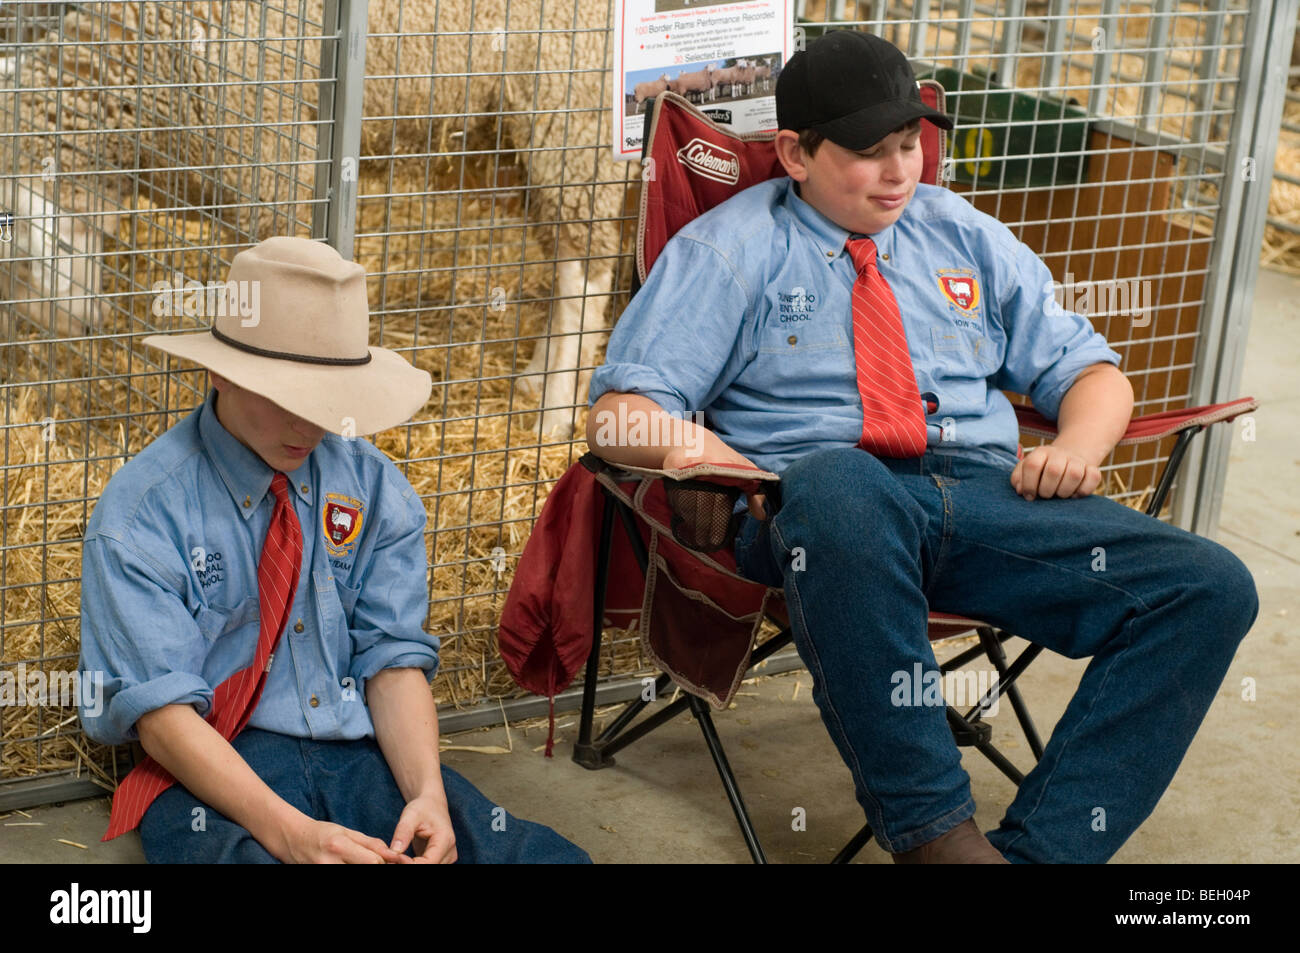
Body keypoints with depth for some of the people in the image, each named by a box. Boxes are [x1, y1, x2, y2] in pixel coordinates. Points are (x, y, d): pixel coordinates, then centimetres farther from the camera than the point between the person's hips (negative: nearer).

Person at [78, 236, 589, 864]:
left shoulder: (373, 488, 8)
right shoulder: (142, 510, -6)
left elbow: (395, 658, 4)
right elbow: (161, 710, -13)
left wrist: (427, 794, -17)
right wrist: (289, 832, -27)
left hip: (362, 755, 4)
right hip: (214, 771, -4)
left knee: (548, 856, -22)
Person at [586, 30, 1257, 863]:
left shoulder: (964, 235, 24)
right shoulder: (731, 249, 11)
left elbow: (1086, 368, 26)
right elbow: (619, 413, 4)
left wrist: (1078, 443, 2)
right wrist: (696, 446, -20)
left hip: (988, 496, 5)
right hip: (823, 507, -4)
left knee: (1212, 585, -20)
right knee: (838, 483, -44)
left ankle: (1039, 847, -27)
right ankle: (930, 829, -34)